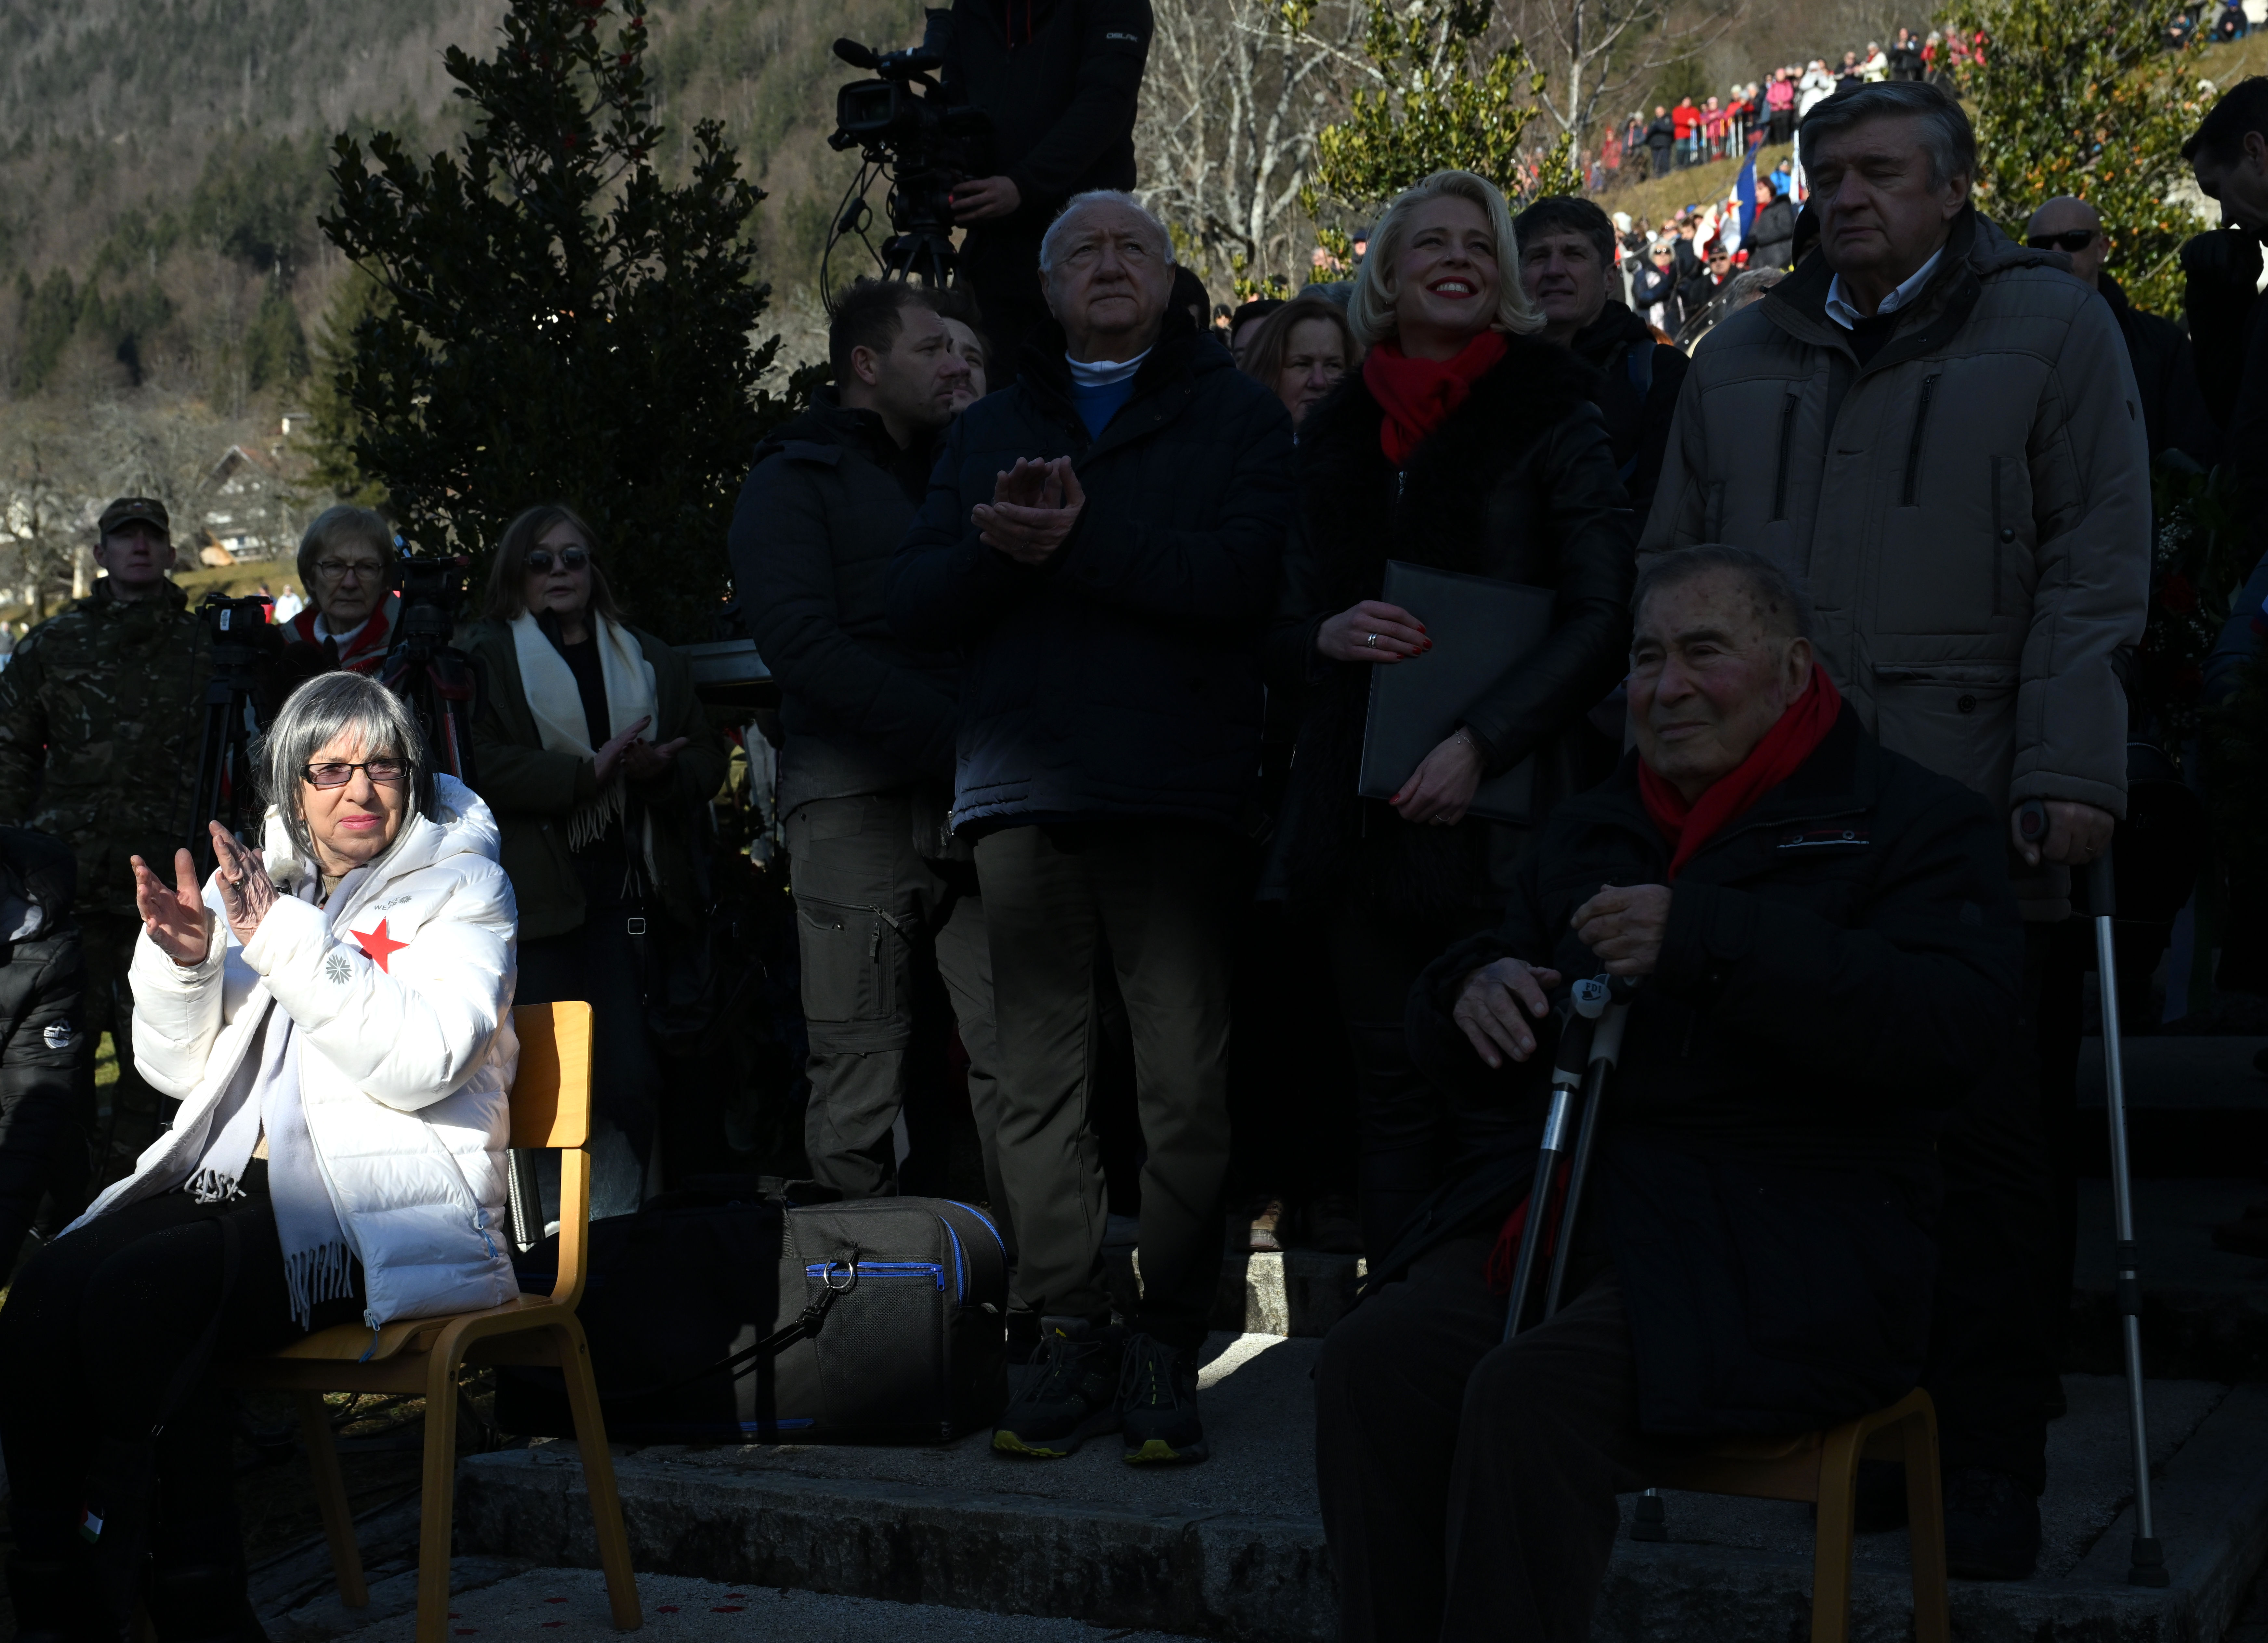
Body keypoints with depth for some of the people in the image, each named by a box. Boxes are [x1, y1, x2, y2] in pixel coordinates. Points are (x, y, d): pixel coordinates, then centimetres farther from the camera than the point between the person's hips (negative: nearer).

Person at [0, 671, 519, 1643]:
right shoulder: (257, 881, 19)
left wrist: (286, 941, -18)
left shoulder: (458, 884, 4)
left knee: (139, 1296, -29)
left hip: (383, 1198, -6)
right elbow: (175, 1069, 18)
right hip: (239, 1179, 6)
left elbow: (421, 1061, -13)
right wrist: (182, 959, -2)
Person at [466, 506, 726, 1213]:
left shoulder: (652, 662, 22)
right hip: (536, 896, -3)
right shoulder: (486, 658, 9)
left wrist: (663, 769, -5)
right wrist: (585, 772, -15)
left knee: (631, 1073, -9)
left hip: (632, 891, 3)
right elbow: (480, 765, -6)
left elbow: (708, 758, 17)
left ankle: (613, 1227, -1)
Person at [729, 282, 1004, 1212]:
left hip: (971, 803, 4)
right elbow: (802, 645, -8)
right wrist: (952, 737, -15)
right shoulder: (795, 481, 7)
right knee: (860, 1083, -3)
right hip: (859, 802, -4)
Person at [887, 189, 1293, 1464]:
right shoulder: (989, 433, 22)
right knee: (1039, 1081, 1)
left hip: (1178, 794, -3)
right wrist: (1003, 547, -8)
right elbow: (915, 605, 11)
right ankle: (1071, 1343, 7)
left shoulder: (1237, 416, 11)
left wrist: (1079, 544, -12)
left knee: (1189, 1085, -5)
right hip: (1023, 789, 3)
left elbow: (1245, 576, -7)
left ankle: (1168, 1346, 3)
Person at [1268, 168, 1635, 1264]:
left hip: (1501, 813, -4)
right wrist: (1325, 634, -7)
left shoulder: (1550, 419, 2)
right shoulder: (1337, 435, 15)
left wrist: (1481, 742, -16)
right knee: (1392, 1098, 7)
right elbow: (1282, 621, 18)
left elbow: (1602, 616, -4)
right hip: (1363, 807, 4)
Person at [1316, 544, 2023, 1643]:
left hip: (1786, 1249, -6)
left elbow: (1953, 1021, -17)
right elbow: (1483, 1062, 28)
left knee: (1532, 1394, -30)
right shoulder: (1590, 834, 23)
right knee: (1373, 1358, -21)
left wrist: (1707, 943, -22)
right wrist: (1475, 993, 1)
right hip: (1571, 1211, 6)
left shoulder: (1910, 821, 4)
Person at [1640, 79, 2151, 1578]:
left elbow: (2095, 568, 0)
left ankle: (1986, 1467, 9)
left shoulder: (2053, 328, 7)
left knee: (1982, 1151, -1)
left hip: (1974, 833, -3)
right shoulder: (1743, 360, 19)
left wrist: (2071, 772, -10)